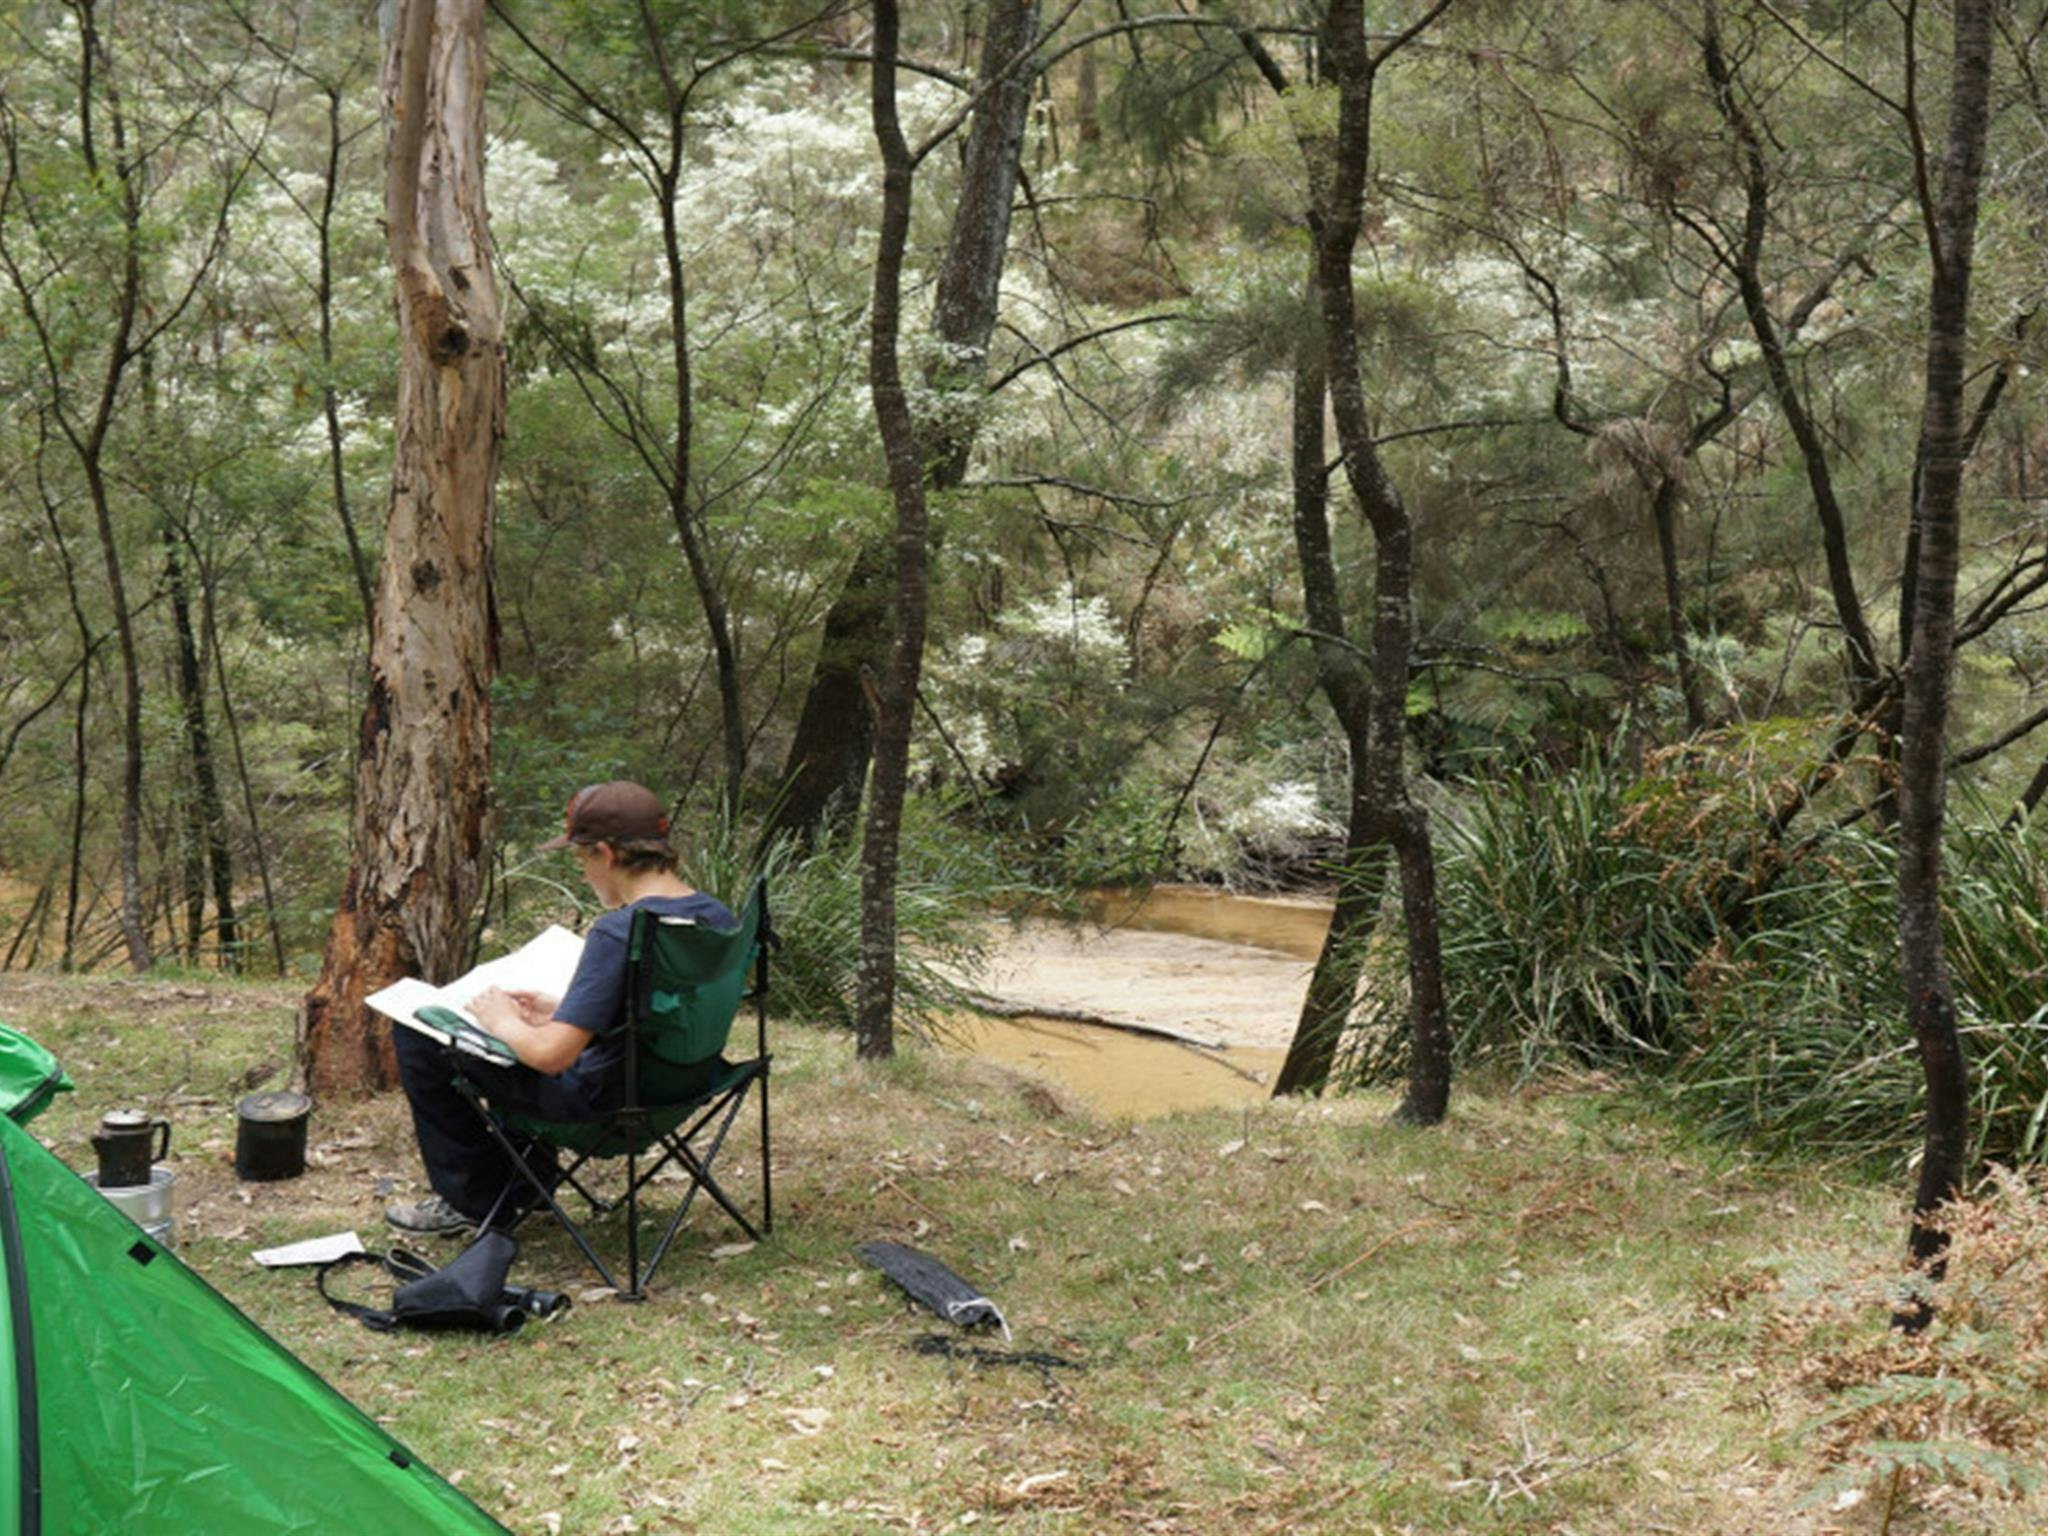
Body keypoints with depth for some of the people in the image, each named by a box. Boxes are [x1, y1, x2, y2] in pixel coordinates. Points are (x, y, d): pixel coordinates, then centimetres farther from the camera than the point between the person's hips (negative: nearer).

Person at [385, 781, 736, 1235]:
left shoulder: (618, 933, -28)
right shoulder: (716, 916, -2)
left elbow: (550, 1056, -28)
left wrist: (503, 1022, -7)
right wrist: (562, 1013, 13)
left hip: (600, 1098, -9)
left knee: (418, 1033, 4)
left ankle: (472, 1200, 18)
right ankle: (524, 1185, 39)